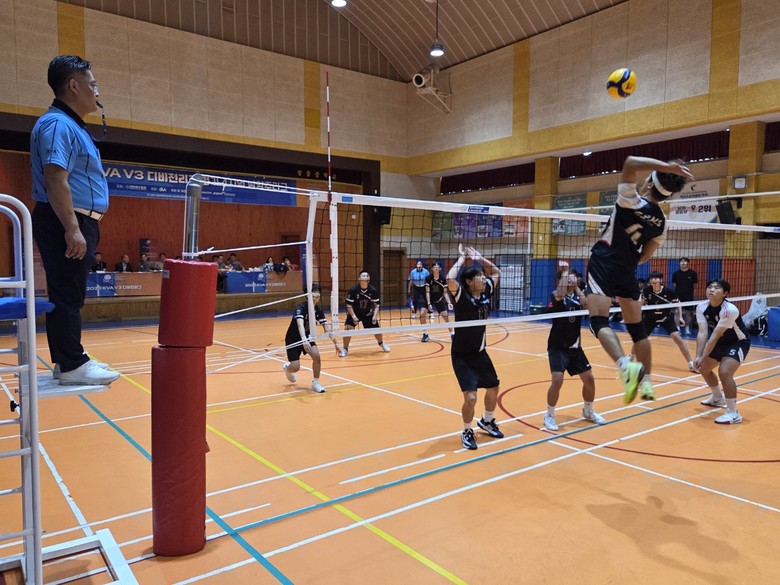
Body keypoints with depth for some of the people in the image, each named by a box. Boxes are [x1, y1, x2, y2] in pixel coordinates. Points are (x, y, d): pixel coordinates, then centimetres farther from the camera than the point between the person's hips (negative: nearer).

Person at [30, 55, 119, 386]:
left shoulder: (72, 125, 20)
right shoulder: (57, 124, -13)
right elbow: (55, 179, -22)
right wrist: (72, 229, -26)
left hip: (77, 223, 11)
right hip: (66, 225, -11)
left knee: (67, 295, 14)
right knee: (67, 296, -6)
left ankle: (69, 359, 23)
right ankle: (71, 366, -1)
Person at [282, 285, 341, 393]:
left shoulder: (318, 310, -8)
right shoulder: (301, 308, -29)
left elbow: (326, 327, -5)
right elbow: (300, 324, -46)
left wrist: (335, 343, -10)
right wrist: (304, 340, -62)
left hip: (307, 337, 5)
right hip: (293, 339, -5)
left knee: (316, 356, -20)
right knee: (295, 368, -9)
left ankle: (315, 383, -3)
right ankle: (287, 367, 30)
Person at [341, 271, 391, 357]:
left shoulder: (373, 291, -16)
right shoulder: (353, 290, -23)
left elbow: (376, 305, -6)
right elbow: (349, 305, -16)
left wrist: (375, 316, -20)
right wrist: (353, 316, -27)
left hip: (368, 313, 2)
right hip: (354, 313, -2)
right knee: (348, 328, -22)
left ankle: (381, 343, 38)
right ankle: (345, 349, -3)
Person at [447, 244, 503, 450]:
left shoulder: (486, 292, -2)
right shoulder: (462, 295, -19)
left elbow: (496, 272, 14)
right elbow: (450, 279, -40)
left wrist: (479, 258, 1)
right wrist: (462, 258, -25)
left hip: (480, 353, 7)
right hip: (462, 356, -7)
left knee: (493, 388, 20)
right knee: (470, 397, -14)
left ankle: (487, 421, 47)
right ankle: (467, 432, 13)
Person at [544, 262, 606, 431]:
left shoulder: (579, 296, 3)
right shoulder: (557, 296, -11)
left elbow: (588, 306, -18)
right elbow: (561, 294, -36)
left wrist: (577, 288, -18)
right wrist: (564, 271, -25)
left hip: (575, 347, 6)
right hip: (558, 347, -6)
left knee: (589, 378, 10)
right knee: (557, 380, -19)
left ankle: (588, 411, 34)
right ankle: (549, 415, 2)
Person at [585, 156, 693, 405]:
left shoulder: (633, 202, -9)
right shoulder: (661, 222, 7)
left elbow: (630, 163, -16)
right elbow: (645, 256, 15)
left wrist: (666, 166, -17)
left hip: (603, 264, -6)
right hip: (627, 271, 6)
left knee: (599, 321, -12)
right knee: (636, 328, 13)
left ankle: (627, 366, -34)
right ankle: (646, 381, 15)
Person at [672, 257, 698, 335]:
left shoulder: (693, 273, -6)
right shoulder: (676, 273, -4)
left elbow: (694, 284, 5)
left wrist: (688, 289, 4)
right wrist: (679, 289, 2)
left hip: (689, 296, 0)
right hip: (678, 295, 0)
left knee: (688, 313, 7)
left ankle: (687, 328, 18)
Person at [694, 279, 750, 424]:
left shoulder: (729, 310, -32)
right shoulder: (701, 307, -13)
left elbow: (715, 336, -31)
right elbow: (702, 333, -17)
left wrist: (703, 358, -28)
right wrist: (698, 357, -26)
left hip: (738, 342, -8)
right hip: (721, 342, 8)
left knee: (724, 372, -27)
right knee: (703, 368, 17)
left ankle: (733, 414, -15)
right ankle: (718, 398, 45)